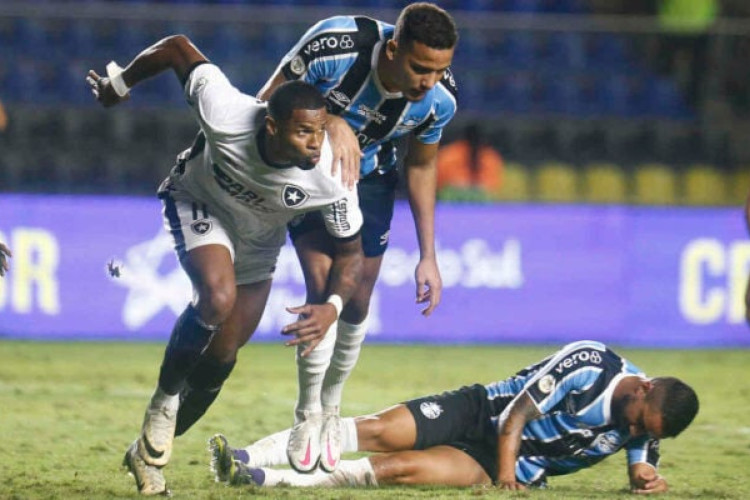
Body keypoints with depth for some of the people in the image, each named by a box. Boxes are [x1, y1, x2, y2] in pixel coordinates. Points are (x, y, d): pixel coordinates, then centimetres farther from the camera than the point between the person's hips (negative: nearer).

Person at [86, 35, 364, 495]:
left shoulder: (331, 178, -34)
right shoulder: (226, 115, -40)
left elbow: (350, 252, -18)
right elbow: (177, 48, -24)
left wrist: (333, 307, -38)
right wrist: (119, 84, -6)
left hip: (259, 238, 3)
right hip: (199, 202, -3)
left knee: (222, 355, 6)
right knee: (218, 297, -32)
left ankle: (151, 452, 27)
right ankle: (164, 403, -9)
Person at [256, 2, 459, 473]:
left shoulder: (439, 99, -25)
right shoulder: (334, 46, -38)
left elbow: (422, 166, -4)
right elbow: (269, 103, -23)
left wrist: (428, 256, -3)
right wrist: (329, 123, -40)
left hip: (369, 178, 3)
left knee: (357, 301, 2)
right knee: (323, 286, -17)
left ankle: (331, 409, 27)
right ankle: (307, 414, 1)